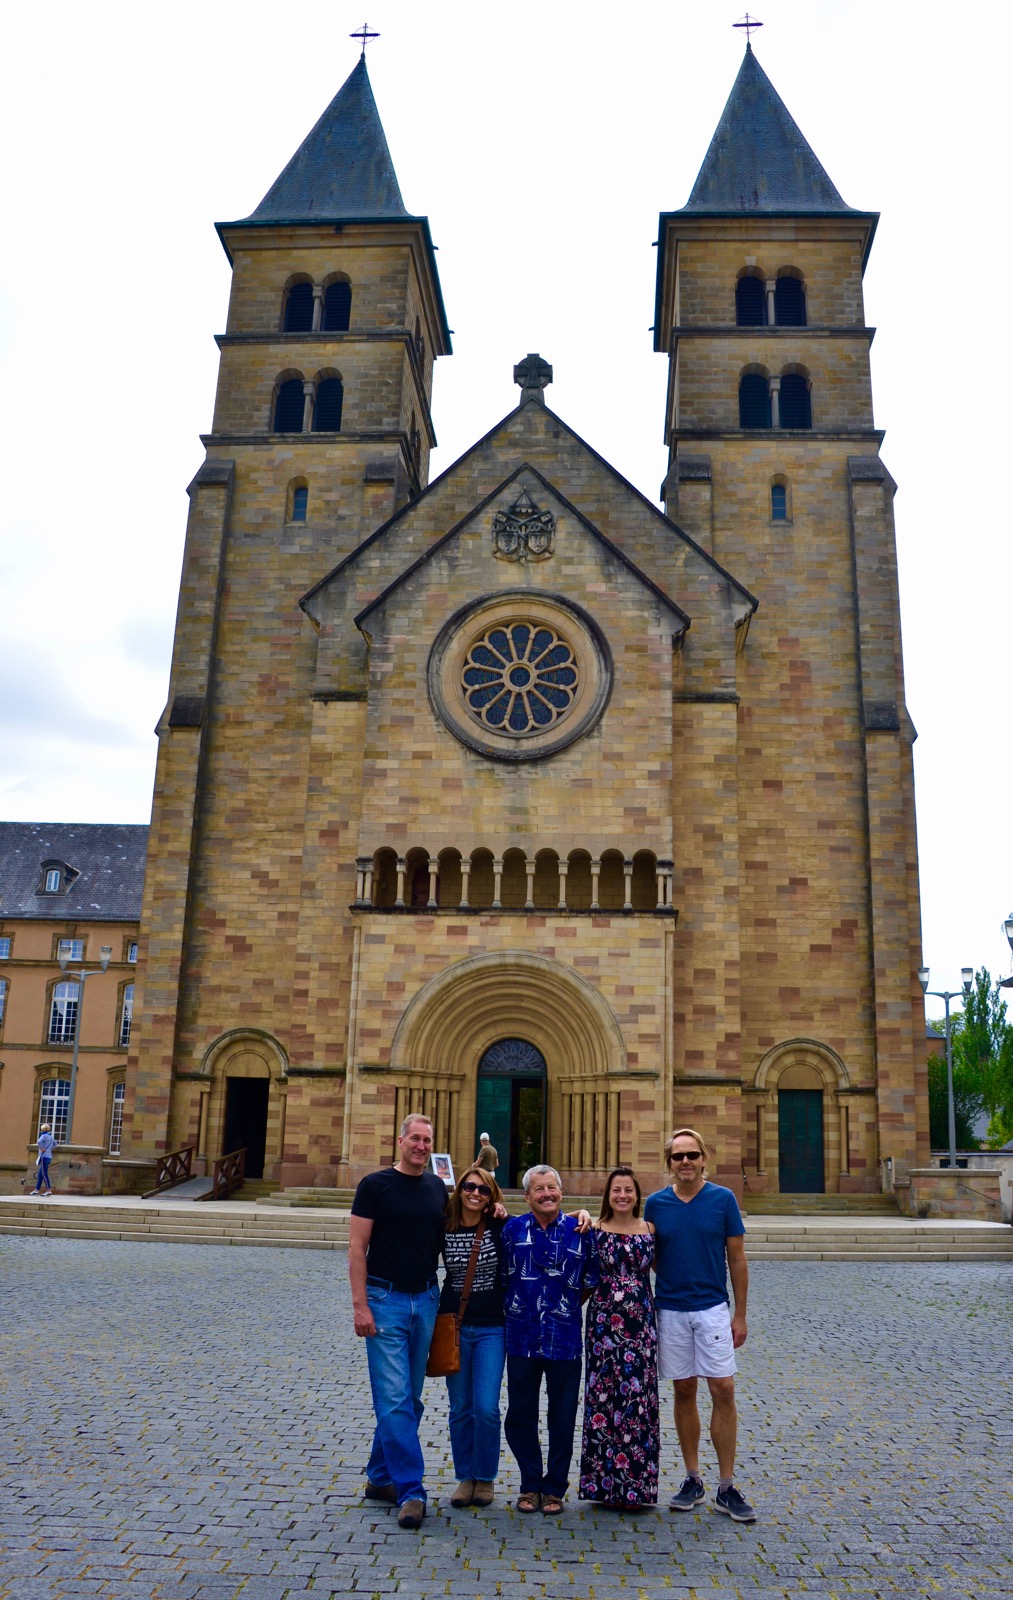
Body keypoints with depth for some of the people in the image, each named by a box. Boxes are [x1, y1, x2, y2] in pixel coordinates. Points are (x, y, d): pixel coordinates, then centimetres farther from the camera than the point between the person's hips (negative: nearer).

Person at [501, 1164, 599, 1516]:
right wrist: (513, 1310, 5)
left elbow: (590, 1284, 8)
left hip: (565, 1340, -1)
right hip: (521, 1338, 1)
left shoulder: (579, 1231, -1)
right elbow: (501, 1277, 10)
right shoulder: (513, 1229, 1)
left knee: (562, 1419, 8)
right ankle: (530, 1484, 26)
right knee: (520, 1416, 9)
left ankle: (554, 1488, 24)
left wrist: (566, 1308, 4)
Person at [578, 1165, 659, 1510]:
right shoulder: (594, 1230, -1)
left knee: (639, 1396, 2)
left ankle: (636, 1485, 15)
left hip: (641, 1322, 2)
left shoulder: (650, 1230, 5)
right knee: (604, 1396, 3)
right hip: (604, 1322, -1)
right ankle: (605, 1482, 16)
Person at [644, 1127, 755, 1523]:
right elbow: (648, 1261, 9)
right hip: (670, 1310, 2)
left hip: (713, 1308, -1)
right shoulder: (656, 1204, 0)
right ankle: (692, 1479, 21)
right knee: (684, 1391, 9)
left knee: (723, 1391, -4)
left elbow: (737, 1259, 1)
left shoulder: (723, 1199, -4)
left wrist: (740, 1314, 0)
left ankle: (727, 1488, 6)